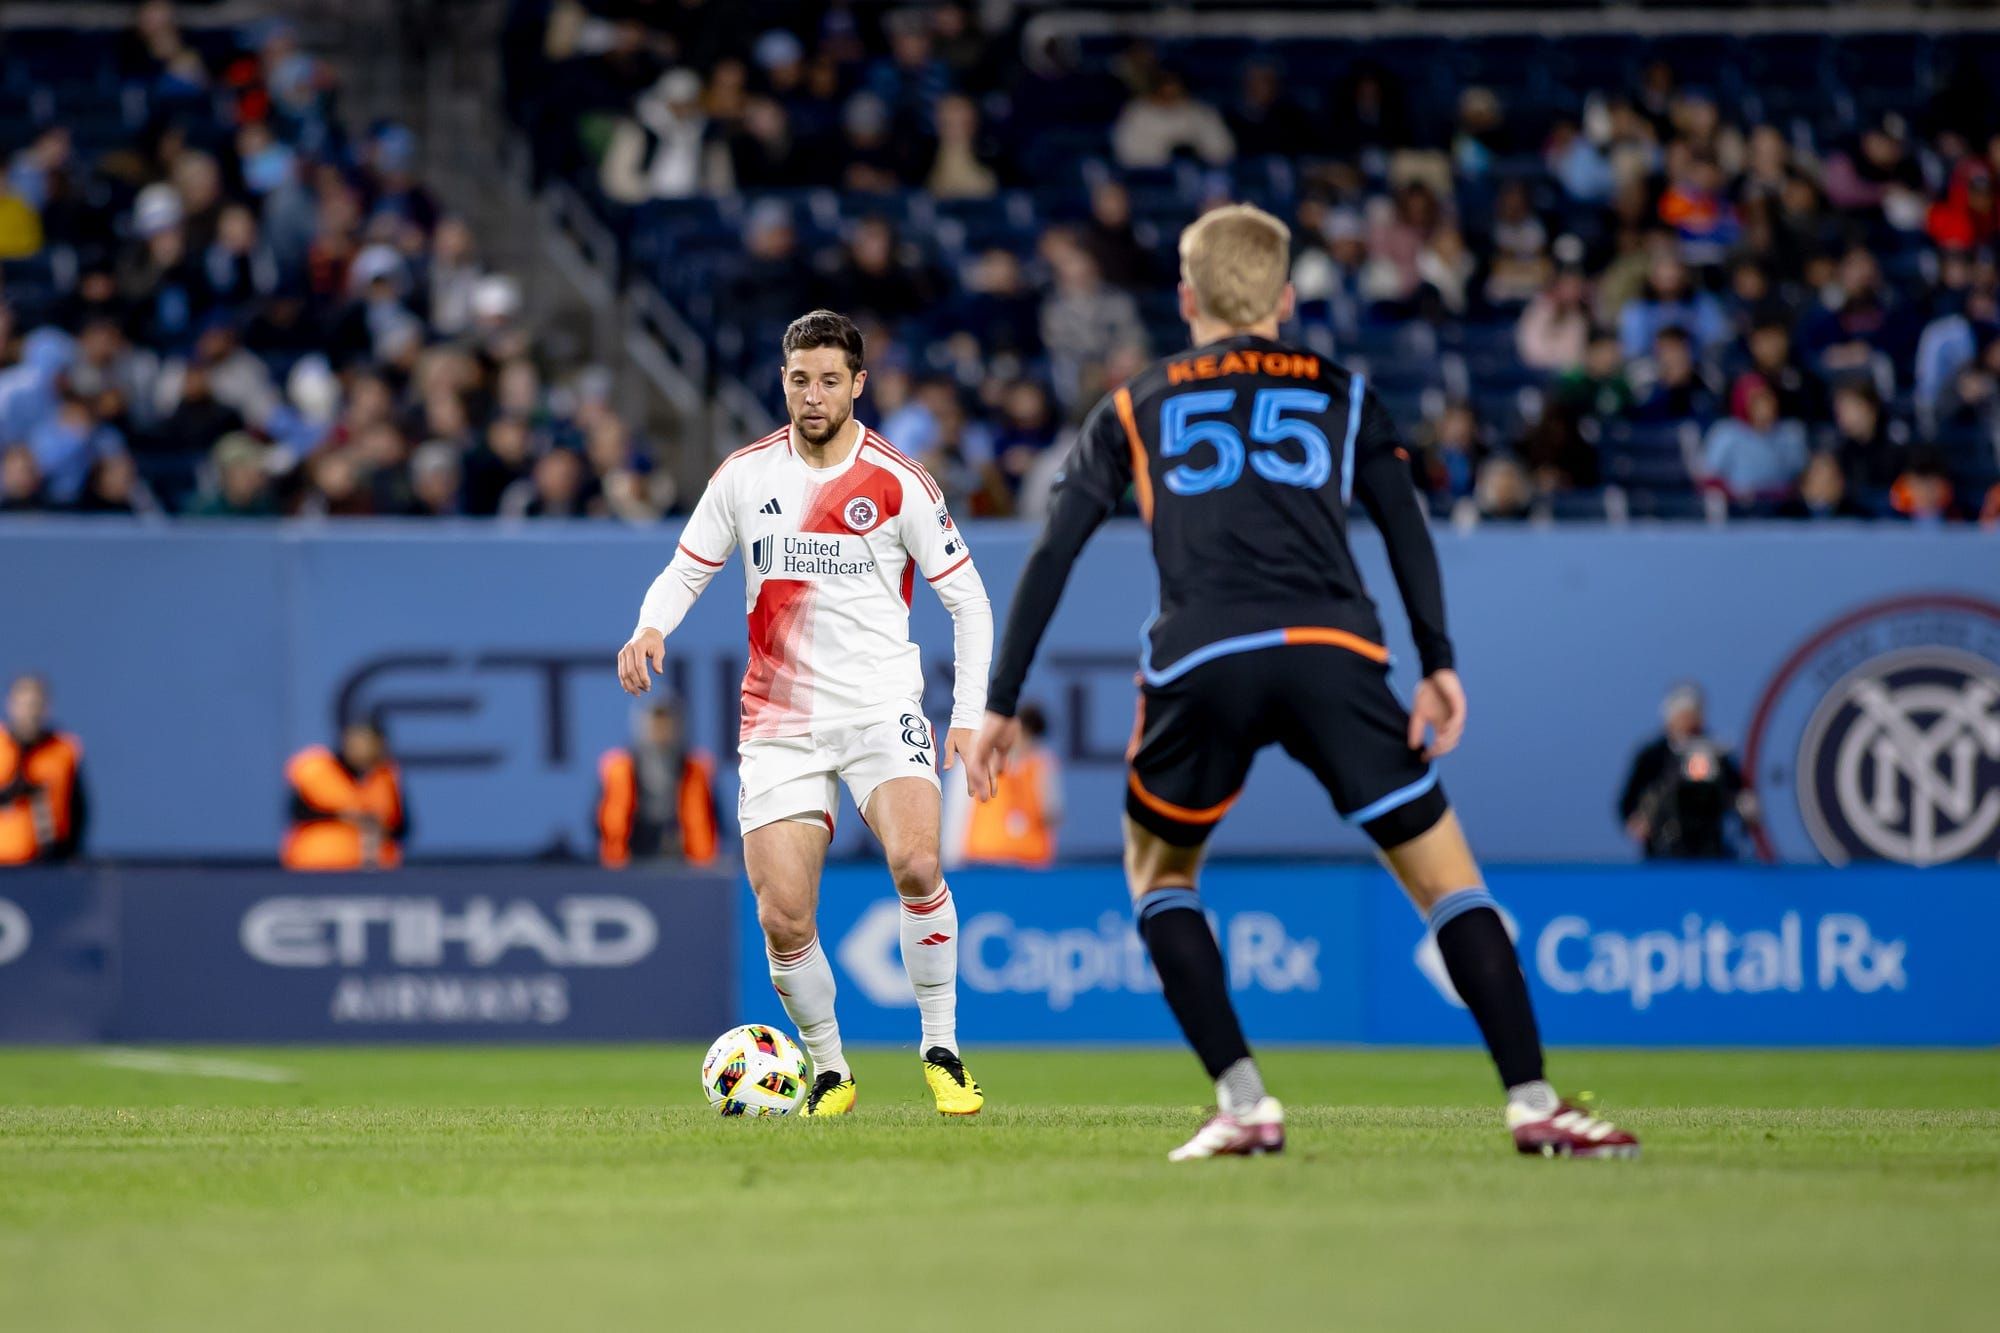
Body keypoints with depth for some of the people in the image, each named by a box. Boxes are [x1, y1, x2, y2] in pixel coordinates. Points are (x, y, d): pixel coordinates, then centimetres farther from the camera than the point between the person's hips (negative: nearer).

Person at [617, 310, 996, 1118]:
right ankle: (829, 1071, 17)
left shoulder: (897, 483, -3)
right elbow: (686, 569, 14)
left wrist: (969, 719, -3)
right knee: (783, 922, -8)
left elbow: (967, 599, 3)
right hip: (780, 724, 2)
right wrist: (650, 628, -9)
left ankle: (941, 1051, -12)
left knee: (916, 863, -28)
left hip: (881, 709, -2)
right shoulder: (744, 475, 4)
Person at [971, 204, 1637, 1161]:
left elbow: (1051, 555, 19)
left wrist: (1003, 703, 21)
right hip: (1329, 651, 0)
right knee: (1444, 875, 6)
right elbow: (1405, 525, 9)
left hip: (1198, 663, 0)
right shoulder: (1341, 392, 23)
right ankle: (1533, 1105, -5)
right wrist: (1438, 665, 3)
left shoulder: (1133, 408, 24)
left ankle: (1243, 1105, 9)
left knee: (1159, 873, 23)